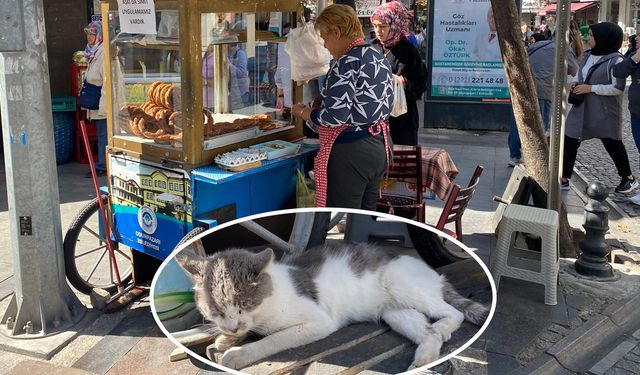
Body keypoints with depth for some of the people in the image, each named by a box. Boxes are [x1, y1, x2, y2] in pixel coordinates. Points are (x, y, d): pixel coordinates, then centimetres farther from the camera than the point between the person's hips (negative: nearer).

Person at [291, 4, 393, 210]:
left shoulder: (346, 63, -17)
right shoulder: (380, 58, 10)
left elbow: (333, 117, -23)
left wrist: (302, 111, -5)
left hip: (350, 154, -9)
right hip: (379, 147, 9)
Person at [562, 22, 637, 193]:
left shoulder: (615, 60, -14)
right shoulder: (588, 56, 8)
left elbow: (618, 88, -20)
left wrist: (591, 88, -20)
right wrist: (575, 82, 0)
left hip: (605, 112, -6)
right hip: (581, 109, 7)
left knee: (612, 144, 8)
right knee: (569, 141, 0)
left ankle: (628, 178, 29)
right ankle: (564, 179, 7)